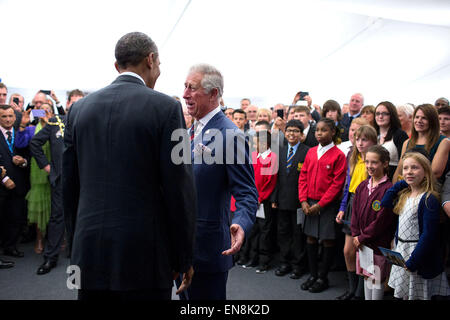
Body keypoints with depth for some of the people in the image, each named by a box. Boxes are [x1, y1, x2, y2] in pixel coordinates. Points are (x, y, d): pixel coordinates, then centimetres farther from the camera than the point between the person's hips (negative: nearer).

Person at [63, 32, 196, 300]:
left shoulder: (80, 108, 6)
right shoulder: (166, 107, -7)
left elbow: (69, 185, 9)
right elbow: (180, 188, -10)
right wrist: (184, 259, -1)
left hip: (88, 251, 5)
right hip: (144, 257, -4)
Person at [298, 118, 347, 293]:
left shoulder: (338, 155, -9)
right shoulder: (311, 152, 7)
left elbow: (337, 184, -11)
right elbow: (303, 177, 9)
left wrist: (320, 204, -13)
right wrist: (304, 201, -2)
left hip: (328, 204, -5)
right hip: (310, 203, 5)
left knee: (328, 240, 3)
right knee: (311, 238, 9)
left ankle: (323, 277, 15)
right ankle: (313, 275, 21)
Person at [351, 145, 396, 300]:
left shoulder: (388, 189, -15)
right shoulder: (362, 186, 7)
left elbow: (382, 219, -17)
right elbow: (355, 211, 10)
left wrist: (362, 238, -12)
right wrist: (356, 235, -1)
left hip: (379, 242, -6)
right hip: (361, 241, 6)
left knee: (377, 279, 3)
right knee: (366, 275, 17)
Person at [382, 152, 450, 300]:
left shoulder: (429, 199, -17)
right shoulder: (404, 195, 8)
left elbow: (428, 234, -20)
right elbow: (384, 204, -1)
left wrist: (413, 261, -20)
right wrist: (400, 184, -1)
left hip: (418, 253, -7)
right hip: (400, 251, 7)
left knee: (418, 295, 3)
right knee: (404, 294, 16)